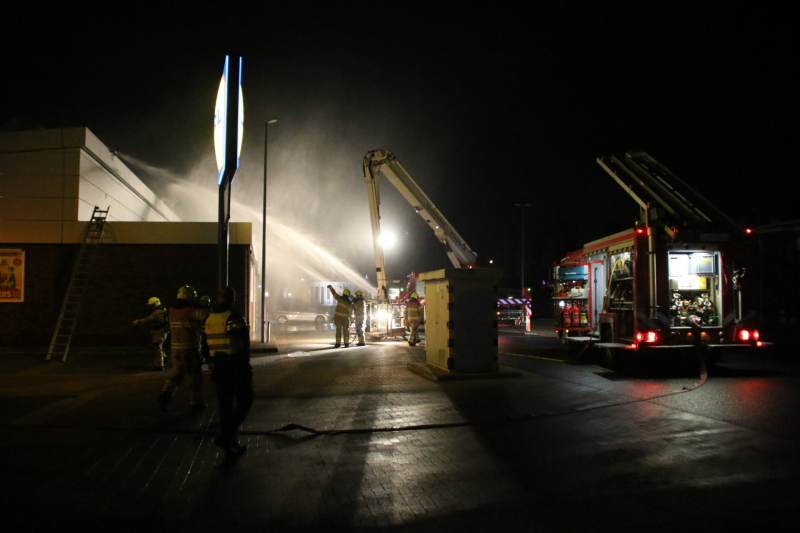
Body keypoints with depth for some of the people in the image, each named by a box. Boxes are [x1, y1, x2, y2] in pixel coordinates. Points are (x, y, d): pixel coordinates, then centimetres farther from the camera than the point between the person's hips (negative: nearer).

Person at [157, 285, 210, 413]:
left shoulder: (172, 310, 7)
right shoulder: (190, 310, -14)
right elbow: (205, 315, -28)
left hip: (176, 347, 6)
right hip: (190, 348, -6)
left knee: (176, 374, 14)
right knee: (196, 376, 7)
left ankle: (165, 395, -7)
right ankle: (196, 402, 13)